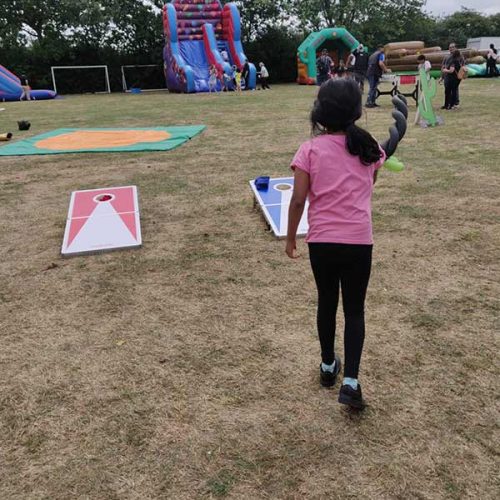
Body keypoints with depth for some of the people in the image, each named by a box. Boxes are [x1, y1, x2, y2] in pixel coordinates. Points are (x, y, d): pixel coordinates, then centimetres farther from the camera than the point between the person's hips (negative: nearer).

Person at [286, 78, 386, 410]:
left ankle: (329, 366, 35)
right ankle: (351, 381, 3)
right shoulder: (369, 148, 0)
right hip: (359, 241, 0)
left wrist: (290, 237, 5)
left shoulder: (310, 150, -7)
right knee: (354, 310, 10)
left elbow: (298, 200, -6)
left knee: (327, 303, 19)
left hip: (322, 241, 0)